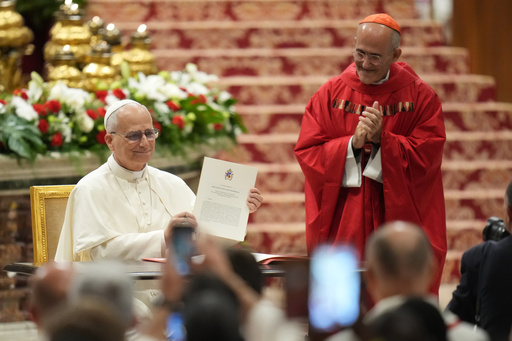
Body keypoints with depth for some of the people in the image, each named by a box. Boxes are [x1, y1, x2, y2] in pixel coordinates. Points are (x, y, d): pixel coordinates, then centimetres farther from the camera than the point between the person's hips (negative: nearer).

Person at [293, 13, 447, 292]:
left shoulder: (420, 97, 0)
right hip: (341, 224, 1)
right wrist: (352, 144, -16)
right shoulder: (331, 93, 4)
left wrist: (381, 139, -17)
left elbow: (427, 155, -6)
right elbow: (306, 151, -1)